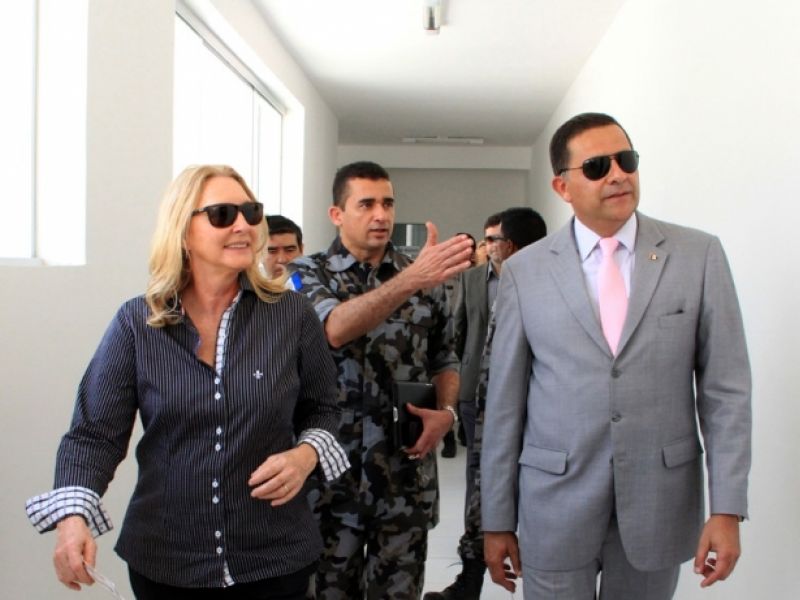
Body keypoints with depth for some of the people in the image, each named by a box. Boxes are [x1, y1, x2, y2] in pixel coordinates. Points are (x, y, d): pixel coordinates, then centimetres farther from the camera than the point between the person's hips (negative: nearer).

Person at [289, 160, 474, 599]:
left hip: (408, 471, 2)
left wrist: (446, 411, -6)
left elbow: (445, 358, 14)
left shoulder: (427, 277, 6)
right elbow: (335, 328, -24)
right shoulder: (308, 274, -3)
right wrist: (411, 280, -37)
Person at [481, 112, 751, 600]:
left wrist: (727, 508, -6)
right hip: (556, 503, 0)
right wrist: (498, 521, 3)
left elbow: (725, 387, -1)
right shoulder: (524, 271, -1)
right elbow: (505, 401, 1)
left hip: (660, 501, 1)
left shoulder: (700, 255, -1)